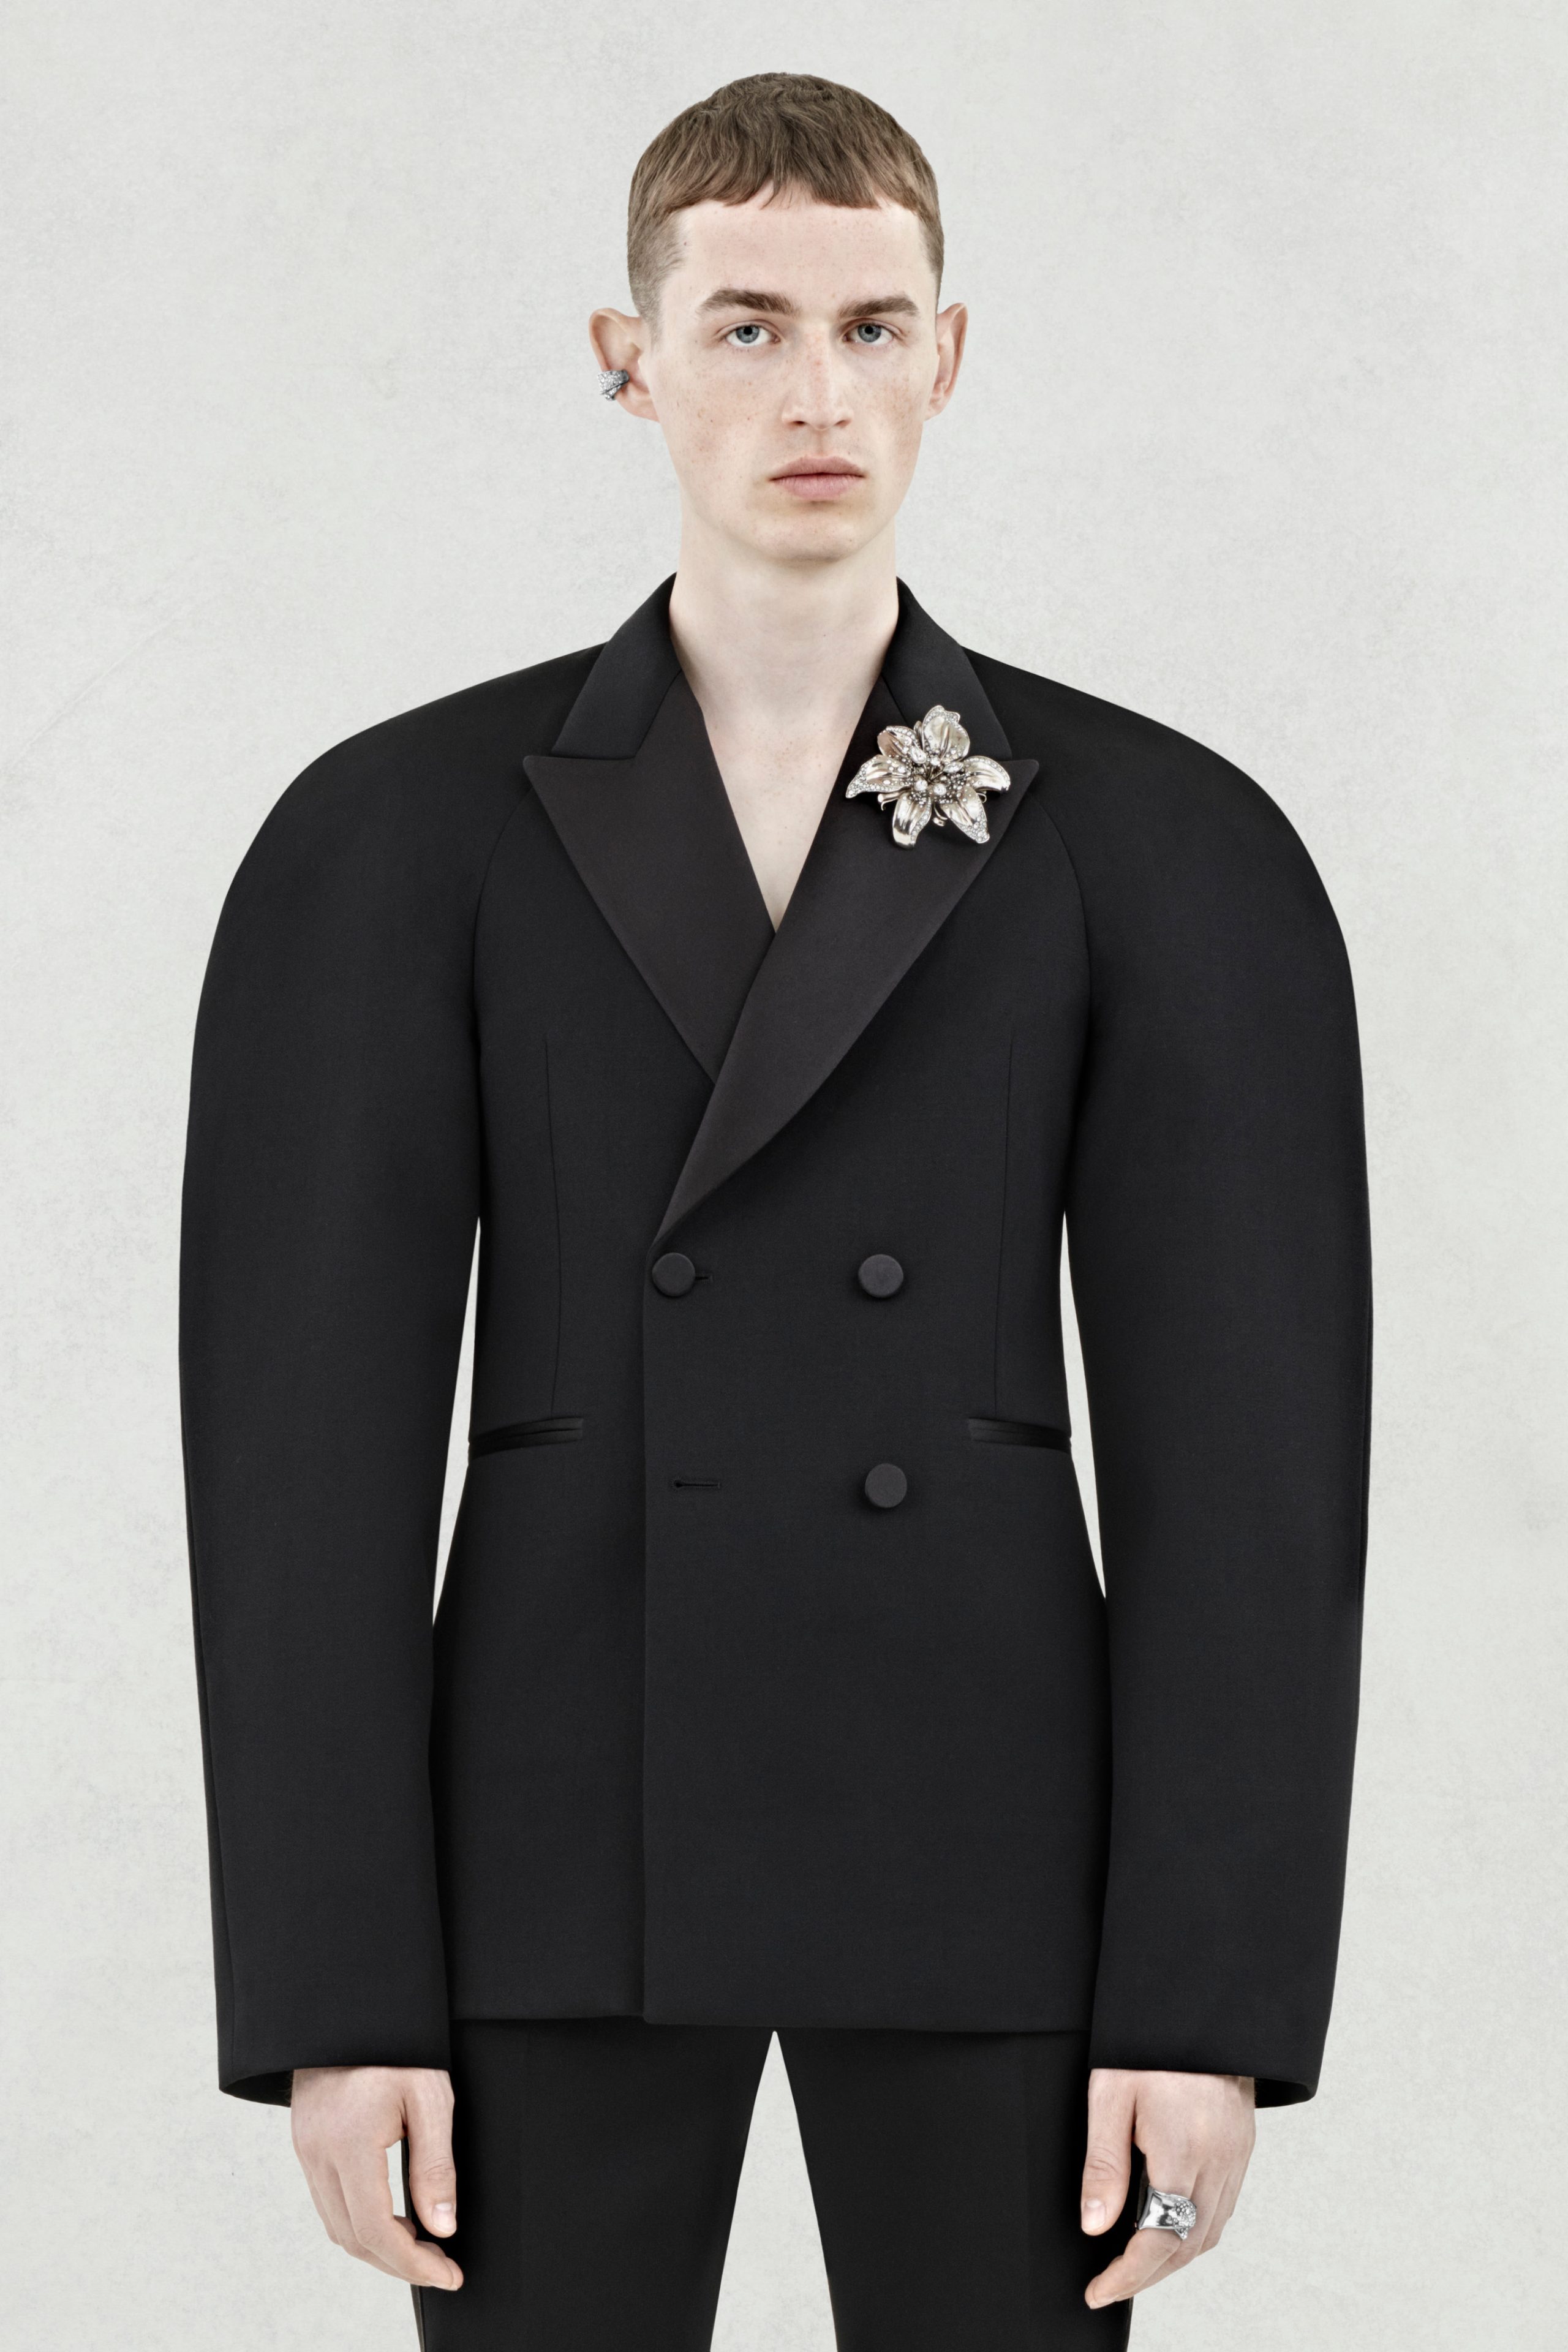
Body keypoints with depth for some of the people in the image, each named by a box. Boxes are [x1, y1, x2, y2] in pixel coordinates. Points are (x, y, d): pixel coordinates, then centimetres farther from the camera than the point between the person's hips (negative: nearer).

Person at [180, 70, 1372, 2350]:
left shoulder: (1175, 851, 2)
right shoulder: (398, 837, 2)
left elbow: (1251, 1448, -2)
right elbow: (305, 1430, -2)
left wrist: (1215, 1999, -7)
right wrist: (333, 1992, -7)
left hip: (988, 1848, 0)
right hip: (562, 1828, 0)